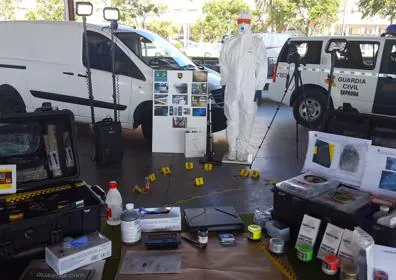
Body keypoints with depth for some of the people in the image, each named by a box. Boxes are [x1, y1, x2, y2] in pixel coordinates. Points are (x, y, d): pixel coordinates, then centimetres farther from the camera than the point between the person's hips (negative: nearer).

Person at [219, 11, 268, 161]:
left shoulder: (258, 43, 1)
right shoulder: (229, 43, 9)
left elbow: (262, 66, -3)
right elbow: (224, 65, 12)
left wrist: (259, 87, -8)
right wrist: (225, 83, 7)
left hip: (250, 89, -2)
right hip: (231, 88, 2)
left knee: (247, 119, 0)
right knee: (232, 118, 5)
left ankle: (242, 149, 10)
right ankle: (232, 149, 14)